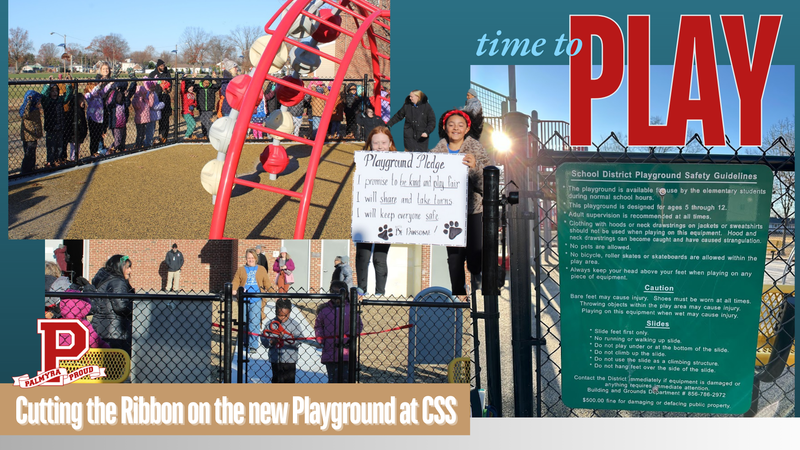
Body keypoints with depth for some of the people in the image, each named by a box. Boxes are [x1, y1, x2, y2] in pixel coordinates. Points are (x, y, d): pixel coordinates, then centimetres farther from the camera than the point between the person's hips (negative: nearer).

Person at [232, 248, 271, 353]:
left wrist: (267, 289, -10)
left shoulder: (261, 269, 13)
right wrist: (234, 290, -15)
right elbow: (236, 281, 4)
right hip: (244, 299, 2)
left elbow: (266, 281, 8)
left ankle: (253, 345, -5)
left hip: (256, 300, -2)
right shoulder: (240, 270, 13)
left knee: (254, 323, -8)